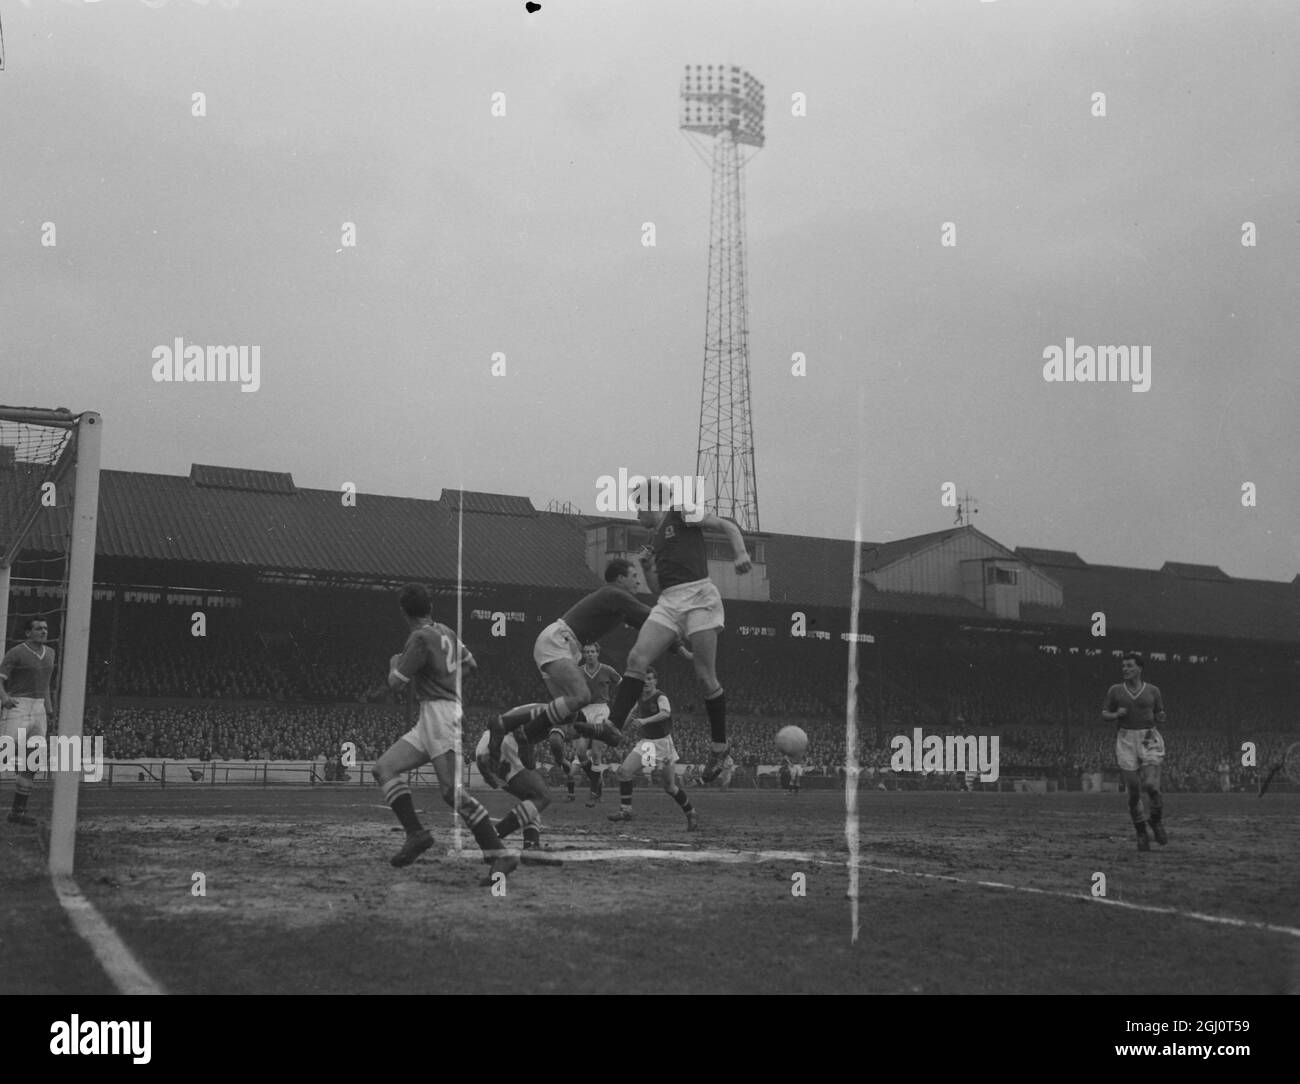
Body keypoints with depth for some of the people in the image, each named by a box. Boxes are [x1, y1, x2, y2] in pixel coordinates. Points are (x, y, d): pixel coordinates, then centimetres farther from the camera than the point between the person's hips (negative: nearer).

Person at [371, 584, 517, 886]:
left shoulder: (421, 638, -12)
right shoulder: (446, 633, 14)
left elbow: (396, 682, -8)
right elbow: (469, 663, 29)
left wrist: (394, 662, 13)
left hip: (440, 714, -10)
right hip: (429, 719, 10)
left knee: (452, 790, -18)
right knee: (384, 768, 7)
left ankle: (499, 855, -20)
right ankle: (416, 833, -5)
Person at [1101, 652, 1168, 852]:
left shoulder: (1152, 691, 5)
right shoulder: (1115, 690, 4)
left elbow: (1159, 716, 14)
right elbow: (1104, 715, 9)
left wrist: (1161, 717, -9)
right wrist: (1116, 714, -12)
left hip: (1149, 740, -1)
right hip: (1126, 740, 1)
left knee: (1151, 785, -16)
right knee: (1133, 790, -2)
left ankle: (1156, 820, 14)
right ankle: (1141, 833, 15)